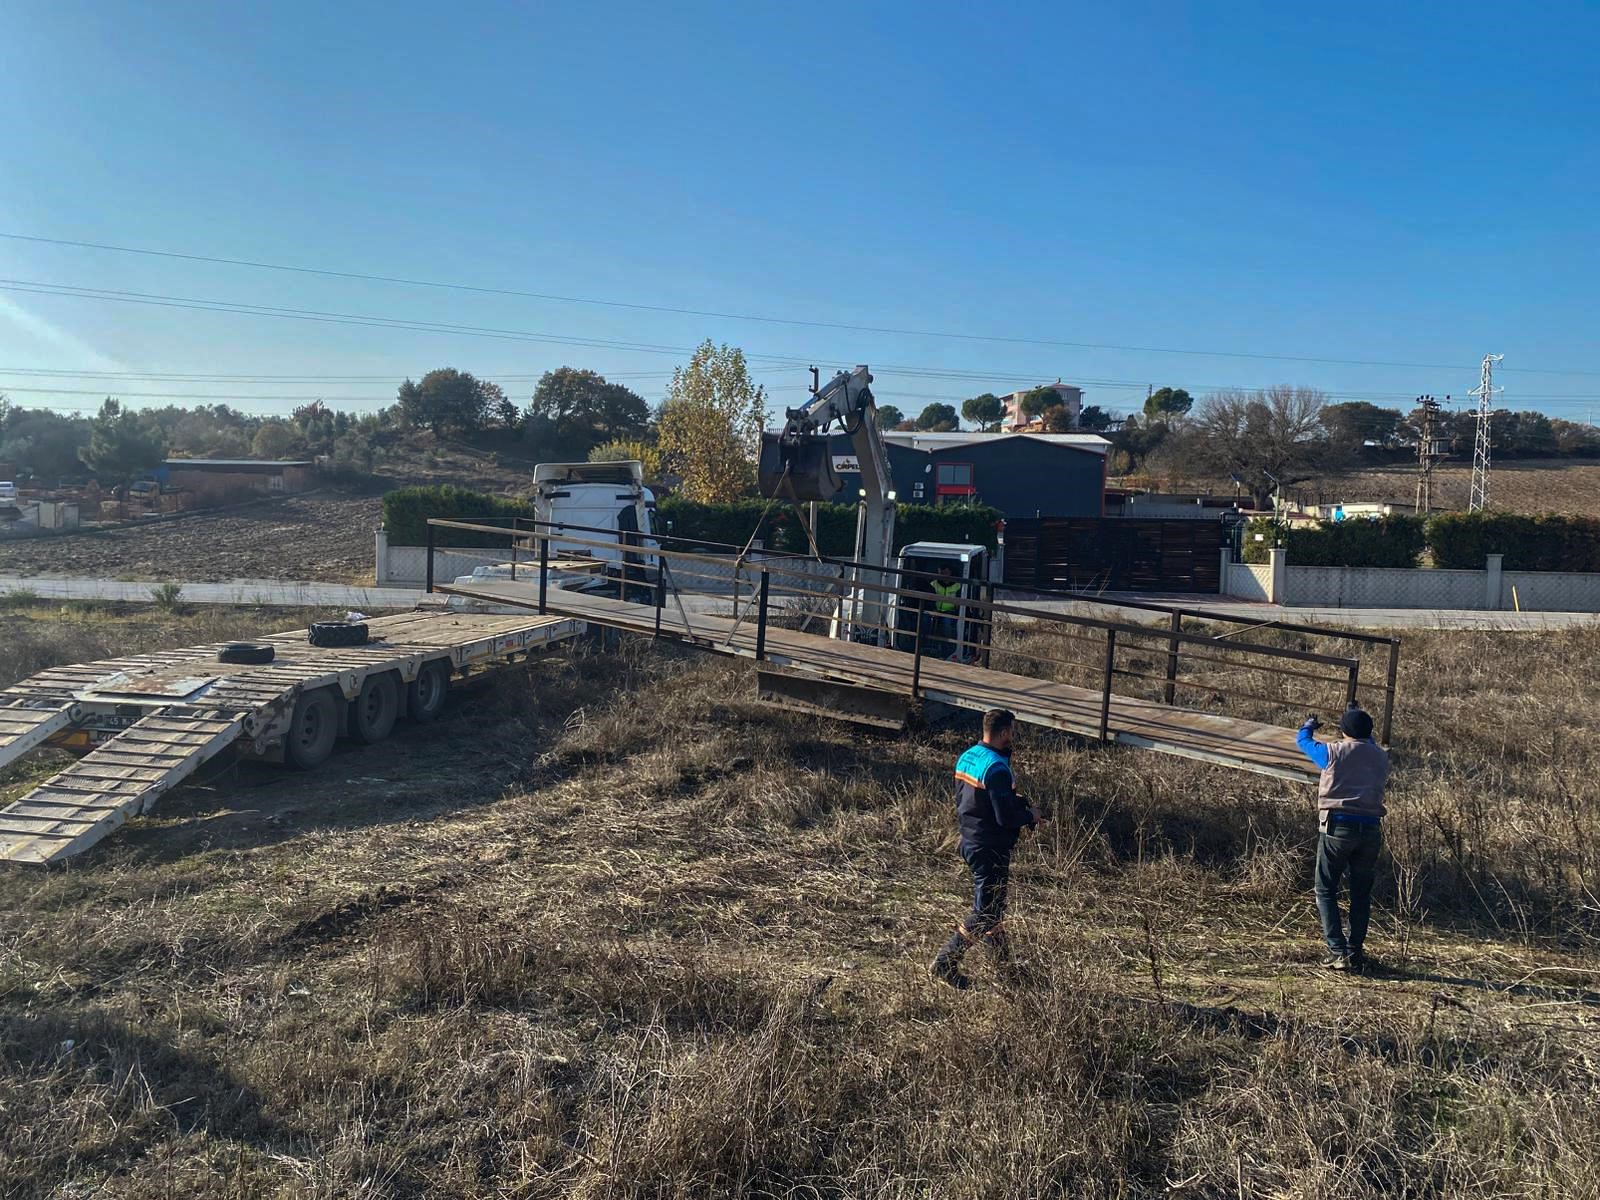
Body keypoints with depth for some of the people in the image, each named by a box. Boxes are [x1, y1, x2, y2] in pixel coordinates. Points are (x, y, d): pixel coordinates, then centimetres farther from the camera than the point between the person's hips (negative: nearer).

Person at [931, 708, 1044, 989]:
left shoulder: (966, 757, 4)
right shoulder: (997, 768, -25)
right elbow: (1006, 817, -24)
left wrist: (1018, 801, 11)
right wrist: (1030, 816, -4)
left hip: (970, 842, 9)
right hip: (991, 849, -9)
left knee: (993, 903, 22)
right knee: (986, 912, 2)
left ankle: (1003, 960, 37)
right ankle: (945, 964, 5)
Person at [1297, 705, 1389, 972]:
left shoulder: (1333, 752, -1)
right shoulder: (1380, 757, 10)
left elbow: (1303, 740, 18)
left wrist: (1309, 725, 40)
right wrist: (1360, 721, 51)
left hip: (1337, 827, -4)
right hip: (1370, 830, 4)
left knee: (1326, 891, 3)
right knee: (1361, 894, 13)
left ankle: (1339, 953, -4)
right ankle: (1356, 953, 14)